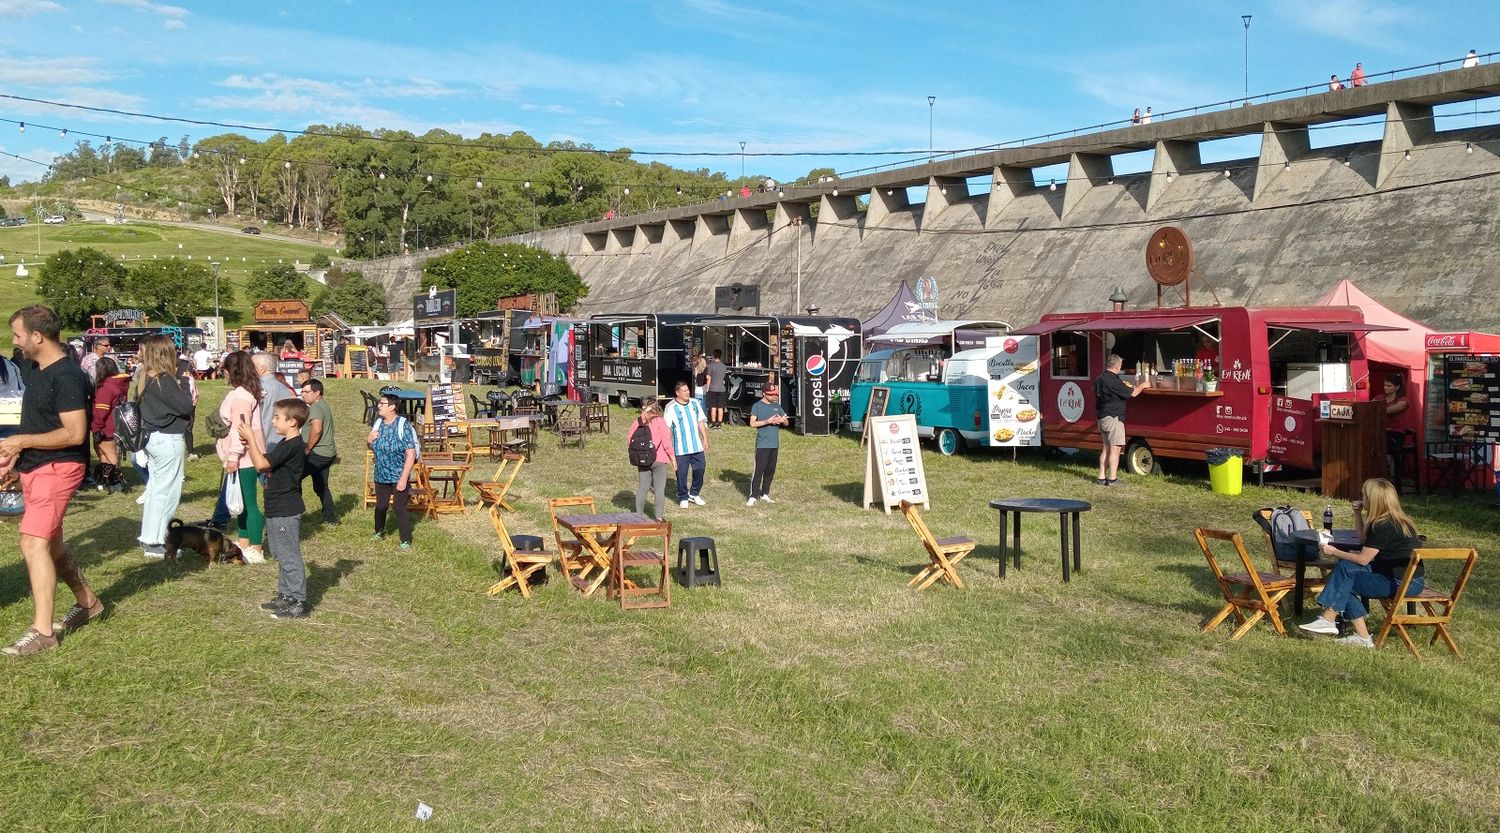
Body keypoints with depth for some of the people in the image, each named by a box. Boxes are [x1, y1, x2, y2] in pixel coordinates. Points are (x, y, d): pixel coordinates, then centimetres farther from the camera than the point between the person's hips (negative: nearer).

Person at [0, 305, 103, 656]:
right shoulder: (31, 368, 10)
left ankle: (41, 630, -11)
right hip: (34, 468, 10)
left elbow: (74, 433, -24)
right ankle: (87, 603, 35)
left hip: (57, 468, -10)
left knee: (33, 543, -14)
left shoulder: (67, 377, -19)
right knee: (51, 543, 18)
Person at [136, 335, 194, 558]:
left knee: (155, 487, 18)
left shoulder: (147, 379, 7)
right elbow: (185, 407, -19)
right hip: (169, 440, -9)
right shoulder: (164, 380, -19)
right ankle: (154, 543, 1)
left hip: (152, 438, 9)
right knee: (166, 491, -2)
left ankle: (150, 536, 26)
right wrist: (185, 392, -2)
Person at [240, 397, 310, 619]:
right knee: (281, 555, 19)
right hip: (278, 510, 11)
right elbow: (264, 464, 17)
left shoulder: (293, 446, -20)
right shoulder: (286, 444, 13)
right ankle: (286, 595, 30)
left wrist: (251, 438, -16)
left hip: (286, 512, -11)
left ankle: (298, 603, -1)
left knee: (289, 557, -5)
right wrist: (250, 445, 5)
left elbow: (261, 464, -23)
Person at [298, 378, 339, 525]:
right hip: (327, 453, 11)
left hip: (318, 454, -11)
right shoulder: (324, 405, 19)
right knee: (321, 486, 18)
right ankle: (331, 518, 23)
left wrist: (307, 449, -19)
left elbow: (316, 430, -28)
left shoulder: (315, 407, -14)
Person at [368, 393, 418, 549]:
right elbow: (373, 447, 17)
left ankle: (406, 541, 11)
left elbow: (411, 454, -20)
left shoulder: (403, 425, -17)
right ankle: (379, 531, 41)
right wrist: (369, 440, -7)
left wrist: (404, 478, -24)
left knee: (400, 508, -1)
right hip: (381, 476, 6)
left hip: (398, 477, -6)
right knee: (380, 505, 19)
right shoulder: (378, 423, 2)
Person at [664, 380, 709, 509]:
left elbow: (701, 422, 14)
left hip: (697, 446, 5)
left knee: (699, 470, 8)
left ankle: (694, 494, 28)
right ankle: (683, 498, 19)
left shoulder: (694, 403, 7)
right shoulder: (671, 407, -9)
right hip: (681, 449, -5)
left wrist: (705, 439, 12)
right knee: (682, 474, 2)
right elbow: (667, 428, -10)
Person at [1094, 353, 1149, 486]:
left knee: (1106, 447, 13)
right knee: (1115, 448, -5)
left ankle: (1102, 477, 14)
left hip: (1102, 417, 9)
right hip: (1113, 418, -9)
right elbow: (1132, 393, -13)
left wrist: (1123, 385, 23)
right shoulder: (1113, 380, -18)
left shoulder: (1099, 379, 9)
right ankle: (1112, 479, -6)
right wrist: (1142, 385, 4)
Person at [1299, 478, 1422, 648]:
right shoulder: (1396, 520, 13)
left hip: (1402, 583, -10)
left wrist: (1335, 552, -2)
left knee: (1344, 575, -8)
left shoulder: (1384, 526, -18)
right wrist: (1358, 514, 17)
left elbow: (1363, 559, -15)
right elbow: (1364, 541, 27)